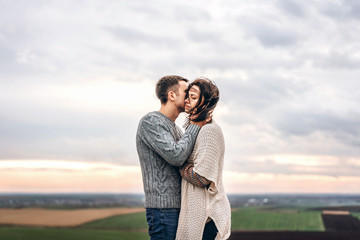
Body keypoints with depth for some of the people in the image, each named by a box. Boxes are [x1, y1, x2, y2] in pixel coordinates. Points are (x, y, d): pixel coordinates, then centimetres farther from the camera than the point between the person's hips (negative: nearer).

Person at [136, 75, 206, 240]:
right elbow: (176, 156, -20)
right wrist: (195, 126, -10)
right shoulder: (150, 121, -9)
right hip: (163, 207, -9)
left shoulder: (175, 128, 21)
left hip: (178, 207, 9)